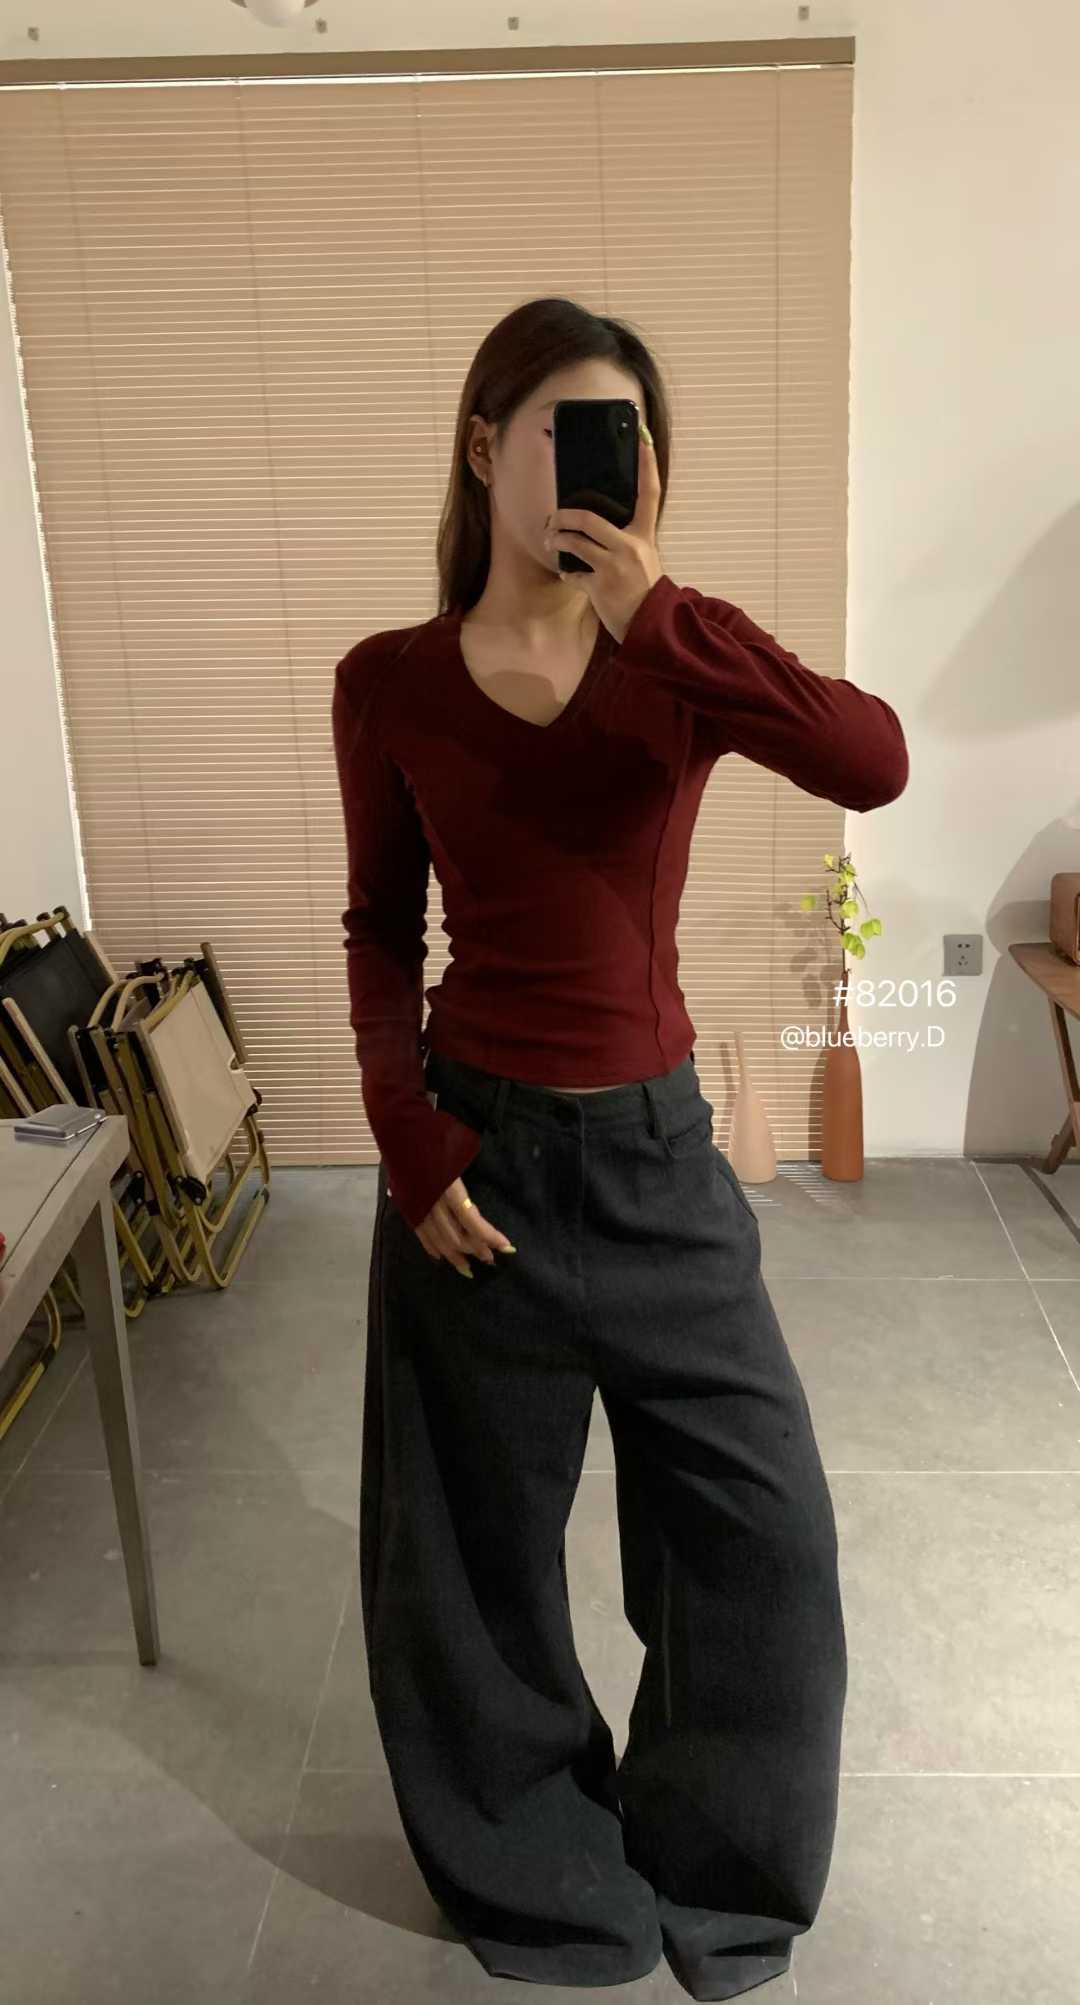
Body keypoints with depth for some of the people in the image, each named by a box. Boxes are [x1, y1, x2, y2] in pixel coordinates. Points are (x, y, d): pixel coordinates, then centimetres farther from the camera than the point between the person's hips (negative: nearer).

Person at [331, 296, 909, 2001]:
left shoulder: (680, 656, -3)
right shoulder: (390, 684, -4)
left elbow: (877, 764, -22)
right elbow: (381, 930, 3)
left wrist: (651, 619, -27)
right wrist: (408, 1137, -8)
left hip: (659, 1149, 2)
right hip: (480, 1154, -1)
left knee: (765, 1523, 11)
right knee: (480, 1533, 15)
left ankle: (712, 1867, 42)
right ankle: (532, 1866, 45)